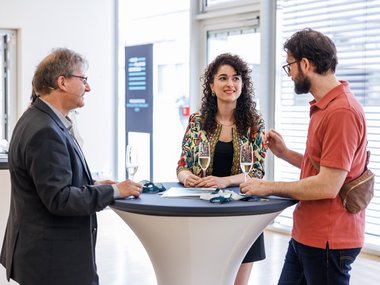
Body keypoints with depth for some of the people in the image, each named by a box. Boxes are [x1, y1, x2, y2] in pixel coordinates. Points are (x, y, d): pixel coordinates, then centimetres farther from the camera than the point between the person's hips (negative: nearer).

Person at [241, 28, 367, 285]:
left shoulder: (341, 111, -20)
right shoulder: (324, 107, 11)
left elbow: (327, 185, -23)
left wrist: (270, 187, -13)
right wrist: (285, 153, 6)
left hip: (328, 243, -9)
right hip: (305, 235, 9)